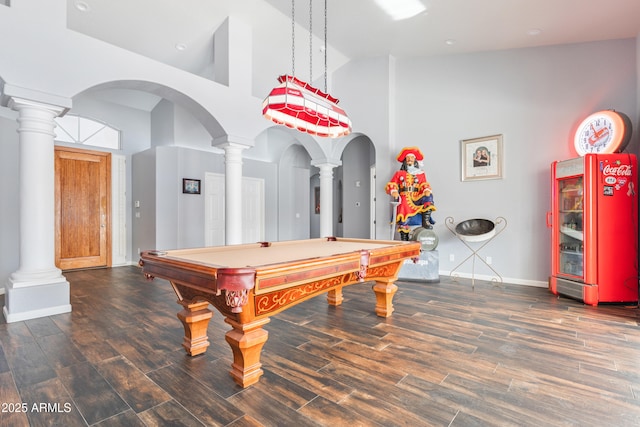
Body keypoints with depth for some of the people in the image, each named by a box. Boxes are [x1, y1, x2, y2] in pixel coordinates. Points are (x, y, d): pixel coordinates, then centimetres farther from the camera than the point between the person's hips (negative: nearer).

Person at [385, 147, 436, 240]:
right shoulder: (399, 173, 14)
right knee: (403, 222, -15)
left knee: (428, 197, -29)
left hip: (417, 198, 2)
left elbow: (424, 184, 8)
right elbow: (391, 185, 8)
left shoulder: (421, 173, 18)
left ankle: (426, 221, -25)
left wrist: (426, 190, -16)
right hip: (404, 199, -1)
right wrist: (393, 191, -15)